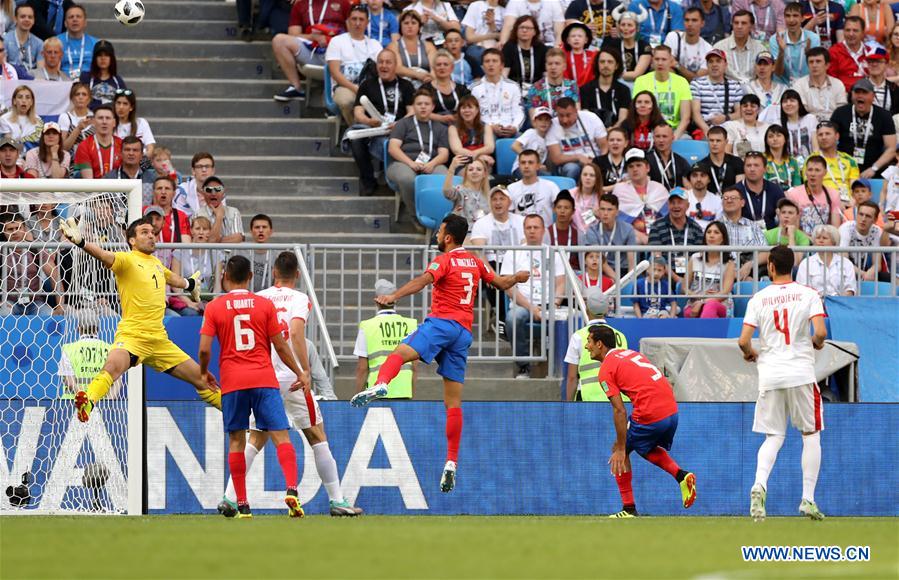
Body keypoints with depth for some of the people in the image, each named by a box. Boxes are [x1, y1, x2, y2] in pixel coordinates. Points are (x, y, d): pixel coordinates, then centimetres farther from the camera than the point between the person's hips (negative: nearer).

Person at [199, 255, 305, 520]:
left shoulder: (214, 307, 2)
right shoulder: (265, 305, 4)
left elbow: (204, 349, -2)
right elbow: (280, 345, 5)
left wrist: (203, 374, 17)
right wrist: (299, 373, 16)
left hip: (232, 382, 0)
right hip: (264, 379, 0)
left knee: (236, 440, 5)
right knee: (281, 435, -3)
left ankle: (242, 506, 2)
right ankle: (291, 490, -23)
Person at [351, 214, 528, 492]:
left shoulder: (444, 261, -2)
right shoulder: (475, 262, 18)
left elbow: (423, 281, -21)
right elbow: (501, 283, 30)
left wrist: (394, 296, -33)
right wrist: (517, 277, 53)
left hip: (442, 322, -7)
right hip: (464, 331, 7)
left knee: (400, 353, -26)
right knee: (453, 401, 6)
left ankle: (380, 385, -60)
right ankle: (451, 462, 5)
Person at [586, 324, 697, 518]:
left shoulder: (606, 369, -3)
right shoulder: (630, 353, 22)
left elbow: (620, 411, -11)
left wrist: (620, 448, -10)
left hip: (649, 415, -8)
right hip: (672, 411, 8)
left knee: (619, 453, 13)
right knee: (647, 448, 32)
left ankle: (629, 508, 12)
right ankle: (681, 475, 9)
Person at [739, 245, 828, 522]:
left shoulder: (759, 298, 2)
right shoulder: (808, 294, -2)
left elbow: (743, 341, -4)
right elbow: (820, 332, -14)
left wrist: (750, 353, 18)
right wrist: (817, 343, 9)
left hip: (769, 375, 1)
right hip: (801, 374, -1)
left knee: (773, 436, 8)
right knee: (811, 434, 11)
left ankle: (759, 484, -19)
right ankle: (808, 498, 6)